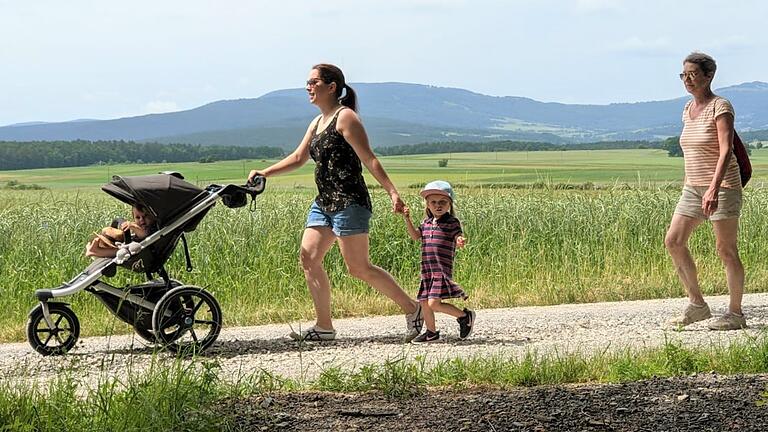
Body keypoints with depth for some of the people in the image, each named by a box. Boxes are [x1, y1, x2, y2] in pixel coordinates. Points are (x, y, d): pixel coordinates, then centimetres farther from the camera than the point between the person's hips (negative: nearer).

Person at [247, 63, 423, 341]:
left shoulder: (345, 117, -9)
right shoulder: (317, 123, 17)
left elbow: (369, 160, -14)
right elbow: (299, 157, 26)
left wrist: (392, 192, -19)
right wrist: (264, 173, 17)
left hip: (349, 202, -9)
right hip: (323, 202, 9)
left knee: (358, 268, -9)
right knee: (308, 259, 0)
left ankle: (412, 309, 3)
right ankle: (324, 327, 5)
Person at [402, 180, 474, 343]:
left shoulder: (452, 222, -5)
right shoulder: (426, 222, 12)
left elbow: (459, 237, -15)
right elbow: (415, 235, 19)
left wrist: (461, 241, -39)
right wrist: (407, 220, 7)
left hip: (442, 269, -7)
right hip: (427, 269, 7)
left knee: (433, 303, -16)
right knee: (424, 303, 11)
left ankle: (465, 316, 2)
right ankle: (431, 332, 28)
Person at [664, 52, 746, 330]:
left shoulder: (720, 107, -12)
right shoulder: (689, 109, 12)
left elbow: (726, 150, -21)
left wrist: (714, 188, -31)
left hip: (722, 186, -8)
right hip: (693, 188, 8)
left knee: (726, 250, -4)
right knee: (673, 241, -1)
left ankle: (736, 313, 7)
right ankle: (697, 304, 8)